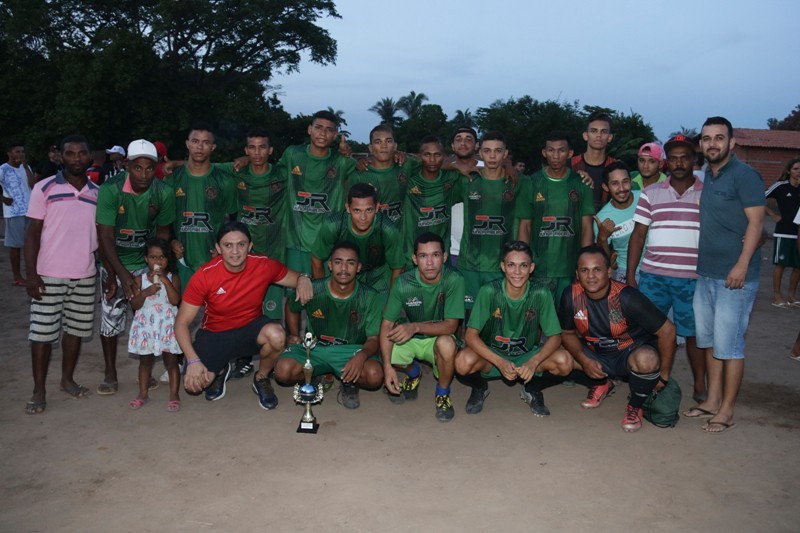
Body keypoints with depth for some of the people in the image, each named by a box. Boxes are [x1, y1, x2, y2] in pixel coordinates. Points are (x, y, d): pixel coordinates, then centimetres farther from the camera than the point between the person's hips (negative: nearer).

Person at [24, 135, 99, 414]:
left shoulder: (98, 193, 7)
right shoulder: (44, 188, -3)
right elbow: (32, 233, -3)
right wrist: (31, 273, -10)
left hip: (85, 275, 3)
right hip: (49, 275, -3)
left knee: (76, 329, 11)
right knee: (42, 332, 1)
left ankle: (67, 379, 27)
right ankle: (39, 390, 12)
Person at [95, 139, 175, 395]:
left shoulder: (164, 193, -15)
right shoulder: (110, 189, -21)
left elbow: (162, 233, -1)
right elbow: (106, 236, -20)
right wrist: (120, 274, -25)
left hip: (145, 262, 2)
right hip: (114, 263, -1)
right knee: (110, 318, 1)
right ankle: (110, 373, 16)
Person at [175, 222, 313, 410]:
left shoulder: (264, 265, -16)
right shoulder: (205, 275, -21)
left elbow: (295, 278, 0)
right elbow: (181, 323, -16)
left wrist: (303, 279, -27)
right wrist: (193, 361, -29)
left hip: (251, 328, 0)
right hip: (215, 335, 0)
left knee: (276, 335, -34)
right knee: (194, 383, -21)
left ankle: (261, 378, 0)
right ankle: (221, 370, 19)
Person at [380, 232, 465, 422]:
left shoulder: (454, 280, -24)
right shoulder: (403, 283, -18)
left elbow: (450, 326, -25)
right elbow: (387, 324, -16)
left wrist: (416, 327, -42)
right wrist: (387, 366, -27)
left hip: (437, 337, -3)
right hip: (408, 339, 3)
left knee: (446, 344, -36)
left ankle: (443, 394, -4)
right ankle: (413, 373, 15)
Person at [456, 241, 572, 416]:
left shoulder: (541, 294, -16)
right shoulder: (489, 291, -20)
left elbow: (555, 337, -13)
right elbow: (471, 335, -20)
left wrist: (533, 362, -31)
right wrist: (500, 362, -32)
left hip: (527, 356, 2)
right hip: (492, 355, -1)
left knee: (564, 362, -26)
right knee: (463, 362, -33)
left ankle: (532, 389, 7)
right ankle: (480, 388, 4)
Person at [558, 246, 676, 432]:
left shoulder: (626, 297, -27)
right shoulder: (571, 296, -15)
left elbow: (667, 330, -19)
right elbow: (567, 333, 0)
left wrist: (663, 375, -11)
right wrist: (584, 360, -19)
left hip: (631, 353, -4)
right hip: (596, 355, 5)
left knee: (646, 359, -38)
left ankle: (635, 406, -4)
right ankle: (601, 385, 13)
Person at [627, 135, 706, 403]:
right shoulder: (650, 193, 7)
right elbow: (638, 235, 7)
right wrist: (630, 276, 2)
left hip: (693, 279, -1)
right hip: (653, 276, 1)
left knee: (694, 333, 7)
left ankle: (700, 386, 23)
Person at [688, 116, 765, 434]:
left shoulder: (745, 175, -8)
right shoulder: (704, 177, 14)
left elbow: (755, 222, -14)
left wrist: (742, 265, -22)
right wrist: (700, 264, 14)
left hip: (734, 276, -8)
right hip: (705, 273, 8)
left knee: (728, 345, -3)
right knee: (708, 340, 14)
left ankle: (726, 411, 7)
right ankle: (712, 401, 25)